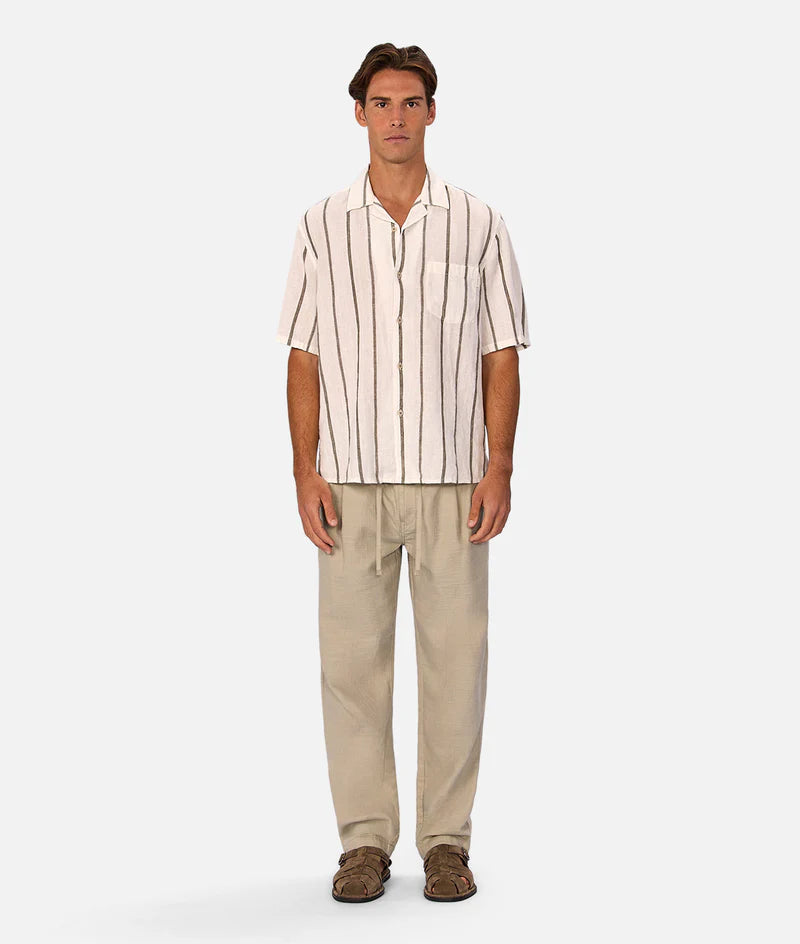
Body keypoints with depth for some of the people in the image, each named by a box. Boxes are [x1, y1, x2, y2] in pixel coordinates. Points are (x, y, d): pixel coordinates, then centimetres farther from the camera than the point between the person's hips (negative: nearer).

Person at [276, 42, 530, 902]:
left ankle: (447, 841, 12)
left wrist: (500, 468, -7)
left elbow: (502, 356, 3)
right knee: (352, 660, 2)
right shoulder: (321, 226, 6)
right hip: (352, 478, 1)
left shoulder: (478, 225, 4)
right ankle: (364, 839, 13)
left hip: (452, 478, 0)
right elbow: (304, 357, 6)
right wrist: (306, 471, -4)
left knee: (455, 660, 2)